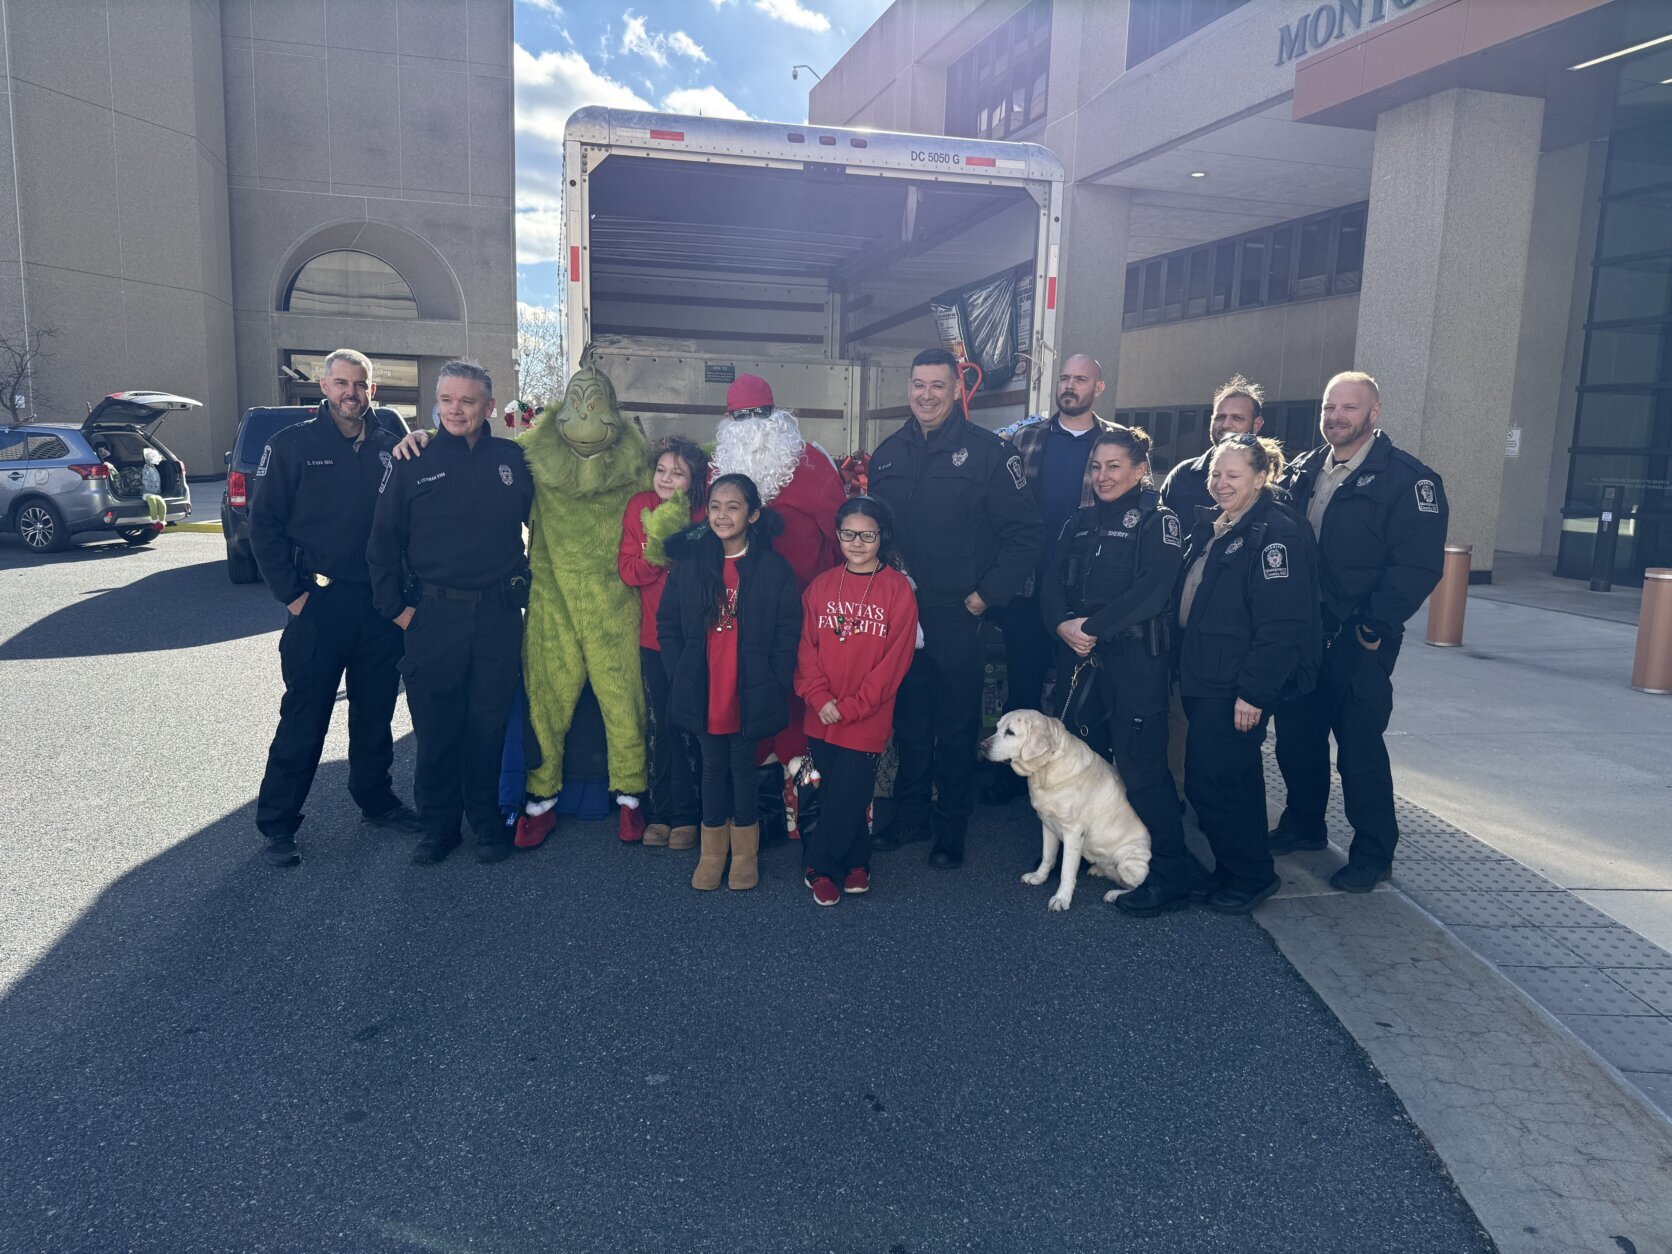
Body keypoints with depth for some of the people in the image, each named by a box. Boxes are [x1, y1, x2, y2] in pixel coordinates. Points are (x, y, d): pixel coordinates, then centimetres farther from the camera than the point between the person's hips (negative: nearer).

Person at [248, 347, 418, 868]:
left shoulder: (389, 447, 7)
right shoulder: (293, 444, -2)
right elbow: (264, 523, -3)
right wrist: (291, 592, -8)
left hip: (380, 605, 4)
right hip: (319, 605, -3)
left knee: (376, 710, 15)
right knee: (304, 718, 1)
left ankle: (375, 797, 31)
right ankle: (277, 822, 12)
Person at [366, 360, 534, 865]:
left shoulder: (512, 460, 4)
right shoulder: (413, 461, 1)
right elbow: (384, 539, 4)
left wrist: (525, 590, 8)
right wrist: (395, 606, -1)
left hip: (499, 613, 1)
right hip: (434, 612, -1)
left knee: (489, 724, 8)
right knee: (435, 727, 4)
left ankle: (487, 821, 22)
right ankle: (438, 825, 19)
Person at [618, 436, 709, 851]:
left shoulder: (704, 513, -8)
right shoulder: (639, 508, 1)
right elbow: (627, 570, -4)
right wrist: (656, 553, -21)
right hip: (654, 636, 3)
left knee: (687, 725, 2)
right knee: (659, 726, 12)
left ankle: (686, 816, 16)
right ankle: (661, 813, 24)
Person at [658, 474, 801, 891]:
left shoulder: (774, 569, -5)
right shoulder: (689, 563, 2)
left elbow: (787, 634, -4)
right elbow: (667, 625, 6)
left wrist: (773, 685, -9)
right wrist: (679, 675, -1)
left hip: (750, 694, -2)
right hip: (703, 692, 2)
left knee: (743, 766, 9)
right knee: (713, 766, 13)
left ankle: (745, 853, 26)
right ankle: (712, 852, 27)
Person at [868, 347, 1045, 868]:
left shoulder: (990, 452, -6)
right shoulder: (888, 454, 9)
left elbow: (1025, 535, -7)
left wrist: (984, 597, -10)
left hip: (959, 618, -4)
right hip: (899, 614, 4)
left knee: (956, 728, 7)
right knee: (908, 722, 14)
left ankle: (950, 829, 21)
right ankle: (910, 815, 30)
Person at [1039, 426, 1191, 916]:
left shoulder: (1158, 520, -3)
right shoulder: (1080, 522, 16)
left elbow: (1152, 589, -16)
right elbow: (1054, 582, 10)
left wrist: (1093, 627, -17)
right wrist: (1063, 624, -10)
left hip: (1136, 659, -6)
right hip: (1080, 656, 6)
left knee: (1140, 763, -8)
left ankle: (1171, 872, 2)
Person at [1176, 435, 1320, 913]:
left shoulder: (1277, 533, -14)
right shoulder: (1209, 530, 14)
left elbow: (1281, 624, -20)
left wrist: (1254, 691, -22)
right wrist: (1186, 671, 16)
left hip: (1238, 689, -9)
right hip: (1204, 680, 9)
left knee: (1211, 779, -5)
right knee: (1233, 777, 16)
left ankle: (1250, 876, 13)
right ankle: (1233, 869, 28)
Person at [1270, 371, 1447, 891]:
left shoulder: (1407, 478, -9)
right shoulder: (1303, 470, 11)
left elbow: (1419, 564, -15)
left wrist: (1375, 626, -18)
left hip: (1358, 640, -6)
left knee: (1359, 745, 0)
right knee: (1296, 733, 14)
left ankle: (1373, 853, 15)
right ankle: (1302, 823, 33)